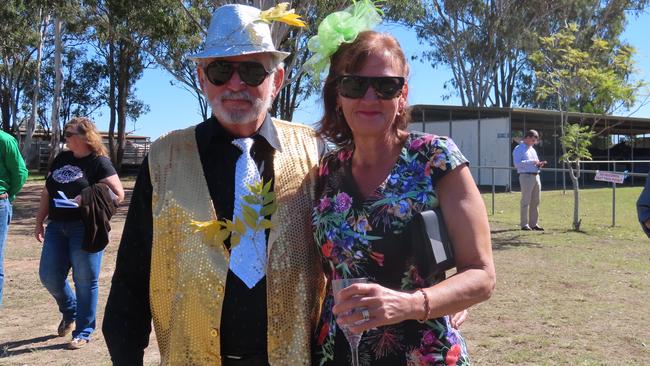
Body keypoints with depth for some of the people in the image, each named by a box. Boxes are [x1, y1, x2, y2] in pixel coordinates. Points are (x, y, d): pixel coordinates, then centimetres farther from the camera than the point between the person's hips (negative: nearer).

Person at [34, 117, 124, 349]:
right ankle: (69, 312, 35)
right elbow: (47, 193, 18)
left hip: (85, 228, -6)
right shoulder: (61, 159, 12)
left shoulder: (99, 162, -7)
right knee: (49, 276, 7)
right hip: (57, 226, 6)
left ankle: (83, 332, 13)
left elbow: (118, 194, -13)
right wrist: (39, 222, 15)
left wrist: (85, 199, -21)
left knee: (85, 281, 0)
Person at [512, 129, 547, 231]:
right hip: (526, 176, -8)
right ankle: (524, 224, -3)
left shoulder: (532, 149, 23)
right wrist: (531, 162, -18)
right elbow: (517, 164, -16)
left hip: (536, 176, 8)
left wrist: (539, 164, 8)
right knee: (526, 201, -7)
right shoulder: (518, 149, -3)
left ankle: (534, 223, 14)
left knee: (536, 201, 8)